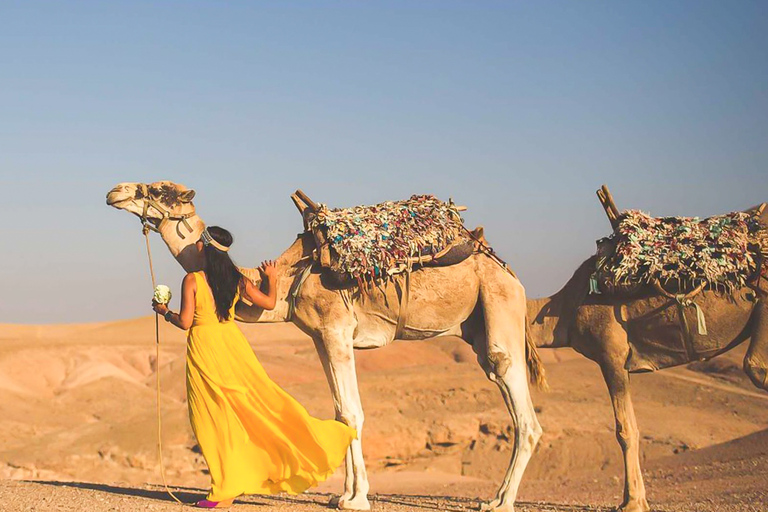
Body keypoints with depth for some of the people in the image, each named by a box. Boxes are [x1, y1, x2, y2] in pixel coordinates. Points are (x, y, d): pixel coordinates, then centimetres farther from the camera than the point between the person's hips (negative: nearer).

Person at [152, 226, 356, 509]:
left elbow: (185, 322, -13)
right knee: (260, 399, 9)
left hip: (203, 346, -4)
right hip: (232, 341, 4)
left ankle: (226, 489, 6)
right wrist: (272, 278, 28)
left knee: (216, 417, 2)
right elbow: (269, 302, 10)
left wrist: (165, 311, 7)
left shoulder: (192, 280, -11)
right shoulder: (235, 279, 3)